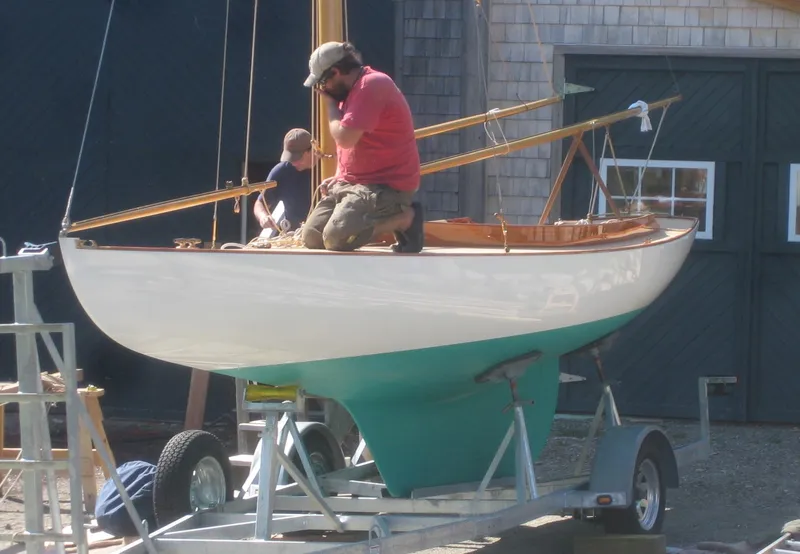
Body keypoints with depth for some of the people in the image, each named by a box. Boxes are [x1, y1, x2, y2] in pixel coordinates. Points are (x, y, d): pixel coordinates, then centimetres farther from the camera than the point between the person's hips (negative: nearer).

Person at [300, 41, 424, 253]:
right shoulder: (351, 90, 17)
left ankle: (405, 218, -8)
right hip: (352, 184, 10)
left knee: (336, 238, -28)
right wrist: (339, 177, 10)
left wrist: (331, 102, -7)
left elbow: (345, 138, -22)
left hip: (386, 187, -10)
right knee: (311, 237, -2)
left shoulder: (372, 85, -17)